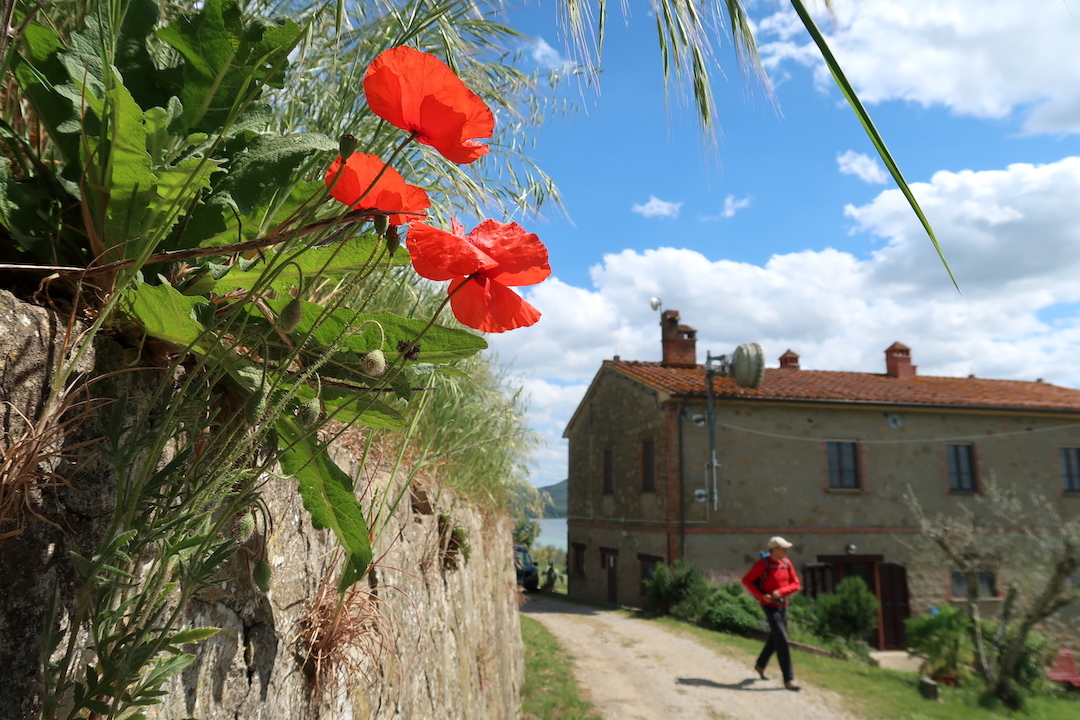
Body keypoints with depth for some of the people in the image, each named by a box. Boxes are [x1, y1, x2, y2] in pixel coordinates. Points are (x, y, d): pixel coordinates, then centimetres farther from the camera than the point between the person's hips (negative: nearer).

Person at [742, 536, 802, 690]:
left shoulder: (787, 563, 0)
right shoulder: (763, 563, -16)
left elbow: (796, 585, 1)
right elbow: (746, 580, -10)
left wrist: (781, 592, -16)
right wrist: (761, 595, -20)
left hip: (782, 605, 7)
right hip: (769, 606, -7)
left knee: (775, 638, 20)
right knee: (782, 640, -12)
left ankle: (760, 665, 42)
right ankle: (788, 679, -6)